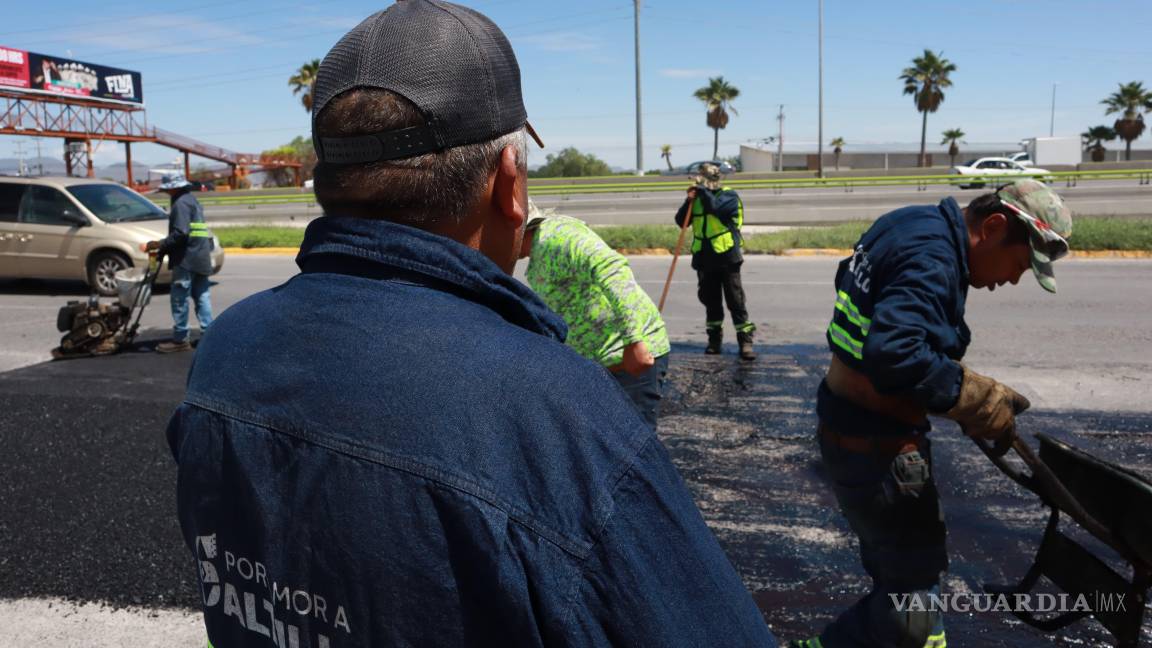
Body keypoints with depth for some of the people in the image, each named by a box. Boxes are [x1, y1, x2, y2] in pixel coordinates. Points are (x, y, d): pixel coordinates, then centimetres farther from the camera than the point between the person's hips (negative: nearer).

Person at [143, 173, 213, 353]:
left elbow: (179, 234, -22)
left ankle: (180, 339, -2)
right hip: (201, 258, 10)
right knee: (201, 296, 10)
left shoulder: (181, 203, -12)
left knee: (179, 298, -5)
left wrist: (158, 245, -17)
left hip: (186, 259, -10)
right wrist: (162, 247, 20)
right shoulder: (192, 201, 20)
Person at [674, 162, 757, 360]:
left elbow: (715, 207, -25)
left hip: (727, 257, -5)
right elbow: (681, 221, 4)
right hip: (704, 258, 5)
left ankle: (745, 341, -1)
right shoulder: (698, 197, 11)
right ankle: (714, 339, 22)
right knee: (711, 301, 11)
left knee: (735, 301, -4)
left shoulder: (729, 196, -4)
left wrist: (703, 191, -14)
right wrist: (689, 201, -9)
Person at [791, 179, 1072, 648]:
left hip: (850, 423, 11)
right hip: (874, 446, -11)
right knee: (910, 596, -2)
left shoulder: (913, 225, 10)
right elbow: (892, 355, -35)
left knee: (906, 570, 24)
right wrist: (979, 400, -24)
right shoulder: (933, 258, -22)